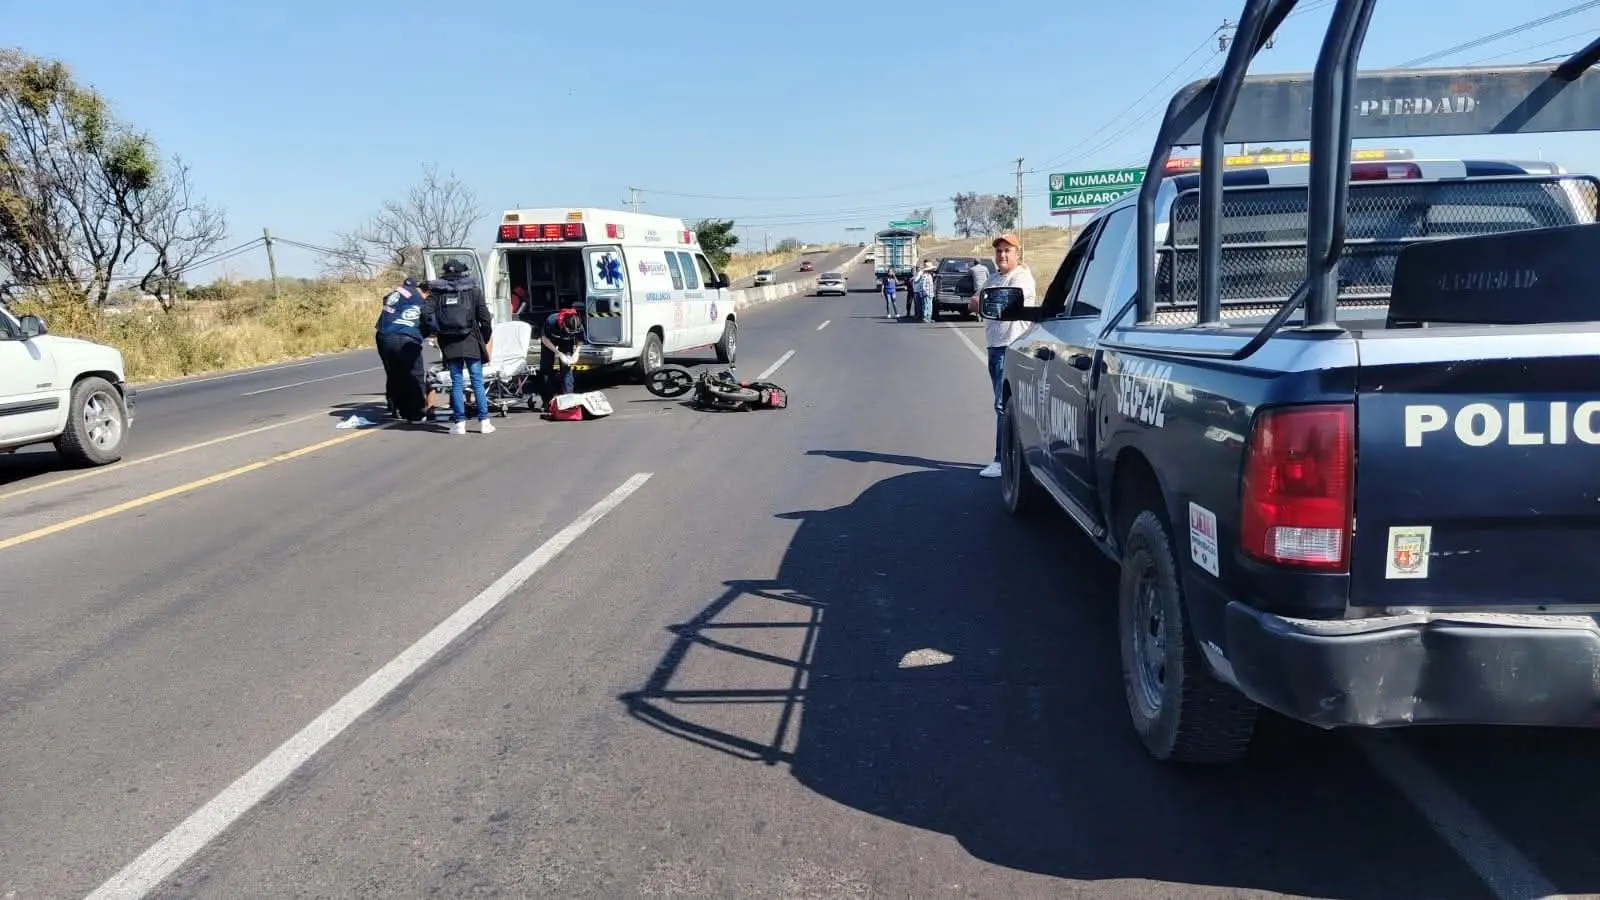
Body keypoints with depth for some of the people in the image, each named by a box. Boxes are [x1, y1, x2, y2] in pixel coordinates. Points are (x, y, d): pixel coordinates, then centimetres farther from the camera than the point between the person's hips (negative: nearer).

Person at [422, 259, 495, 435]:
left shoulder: (437, 292, 6)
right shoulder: (473, 290, 4)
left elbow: (426, 314, -5)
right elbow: (485, 318, -1)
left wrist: (427, 333, 9)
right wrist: (486, 338, 11)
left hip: (449, 343, 1)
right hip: (471, 341, -1)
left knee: (457, 382, 7)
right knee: (477, 381, 4)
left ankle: (459, 422, 5)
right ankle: (484, 421, 2)